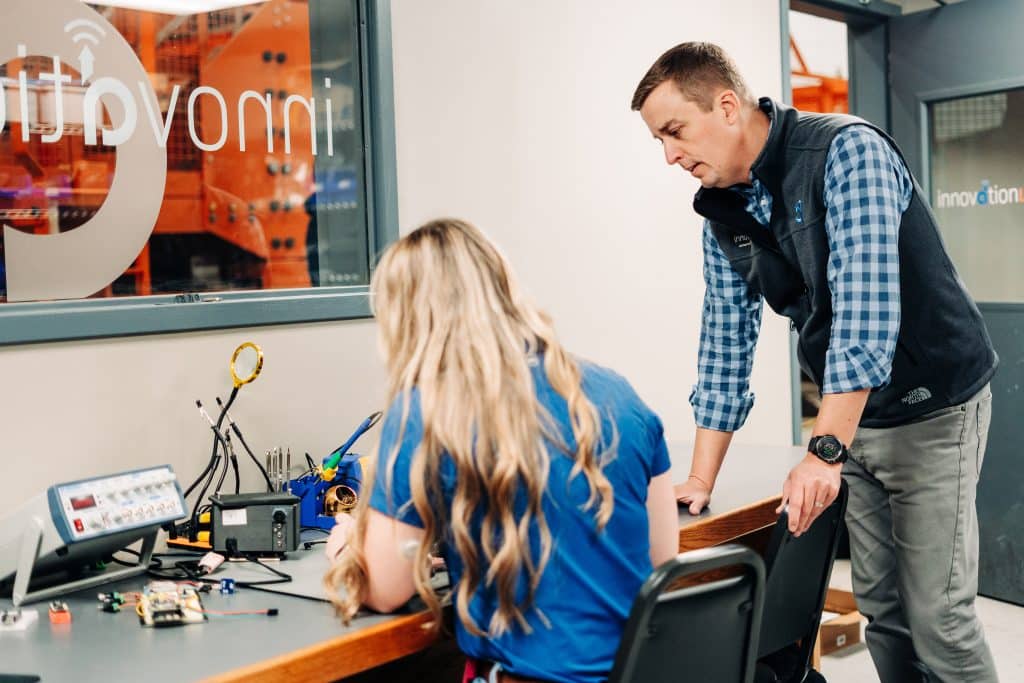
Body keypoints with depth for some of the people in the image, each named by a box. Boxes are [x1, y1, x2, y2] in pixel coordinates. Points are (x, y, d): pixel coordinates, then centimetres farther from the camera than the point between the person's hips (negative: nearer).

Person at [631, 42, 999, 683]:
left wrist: (824, 452, -32)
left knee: (936, 616, -6)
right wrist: (701, 483, 2)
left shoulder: (846, 150, -20)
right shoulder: (723, 211, 2)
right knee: (880, 605, 11)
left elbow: (867, 312, -29)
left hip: (933, 406, -6)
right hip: (853, 416, 7)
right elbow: (726, 343, 5)